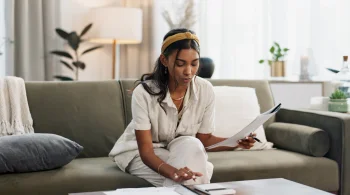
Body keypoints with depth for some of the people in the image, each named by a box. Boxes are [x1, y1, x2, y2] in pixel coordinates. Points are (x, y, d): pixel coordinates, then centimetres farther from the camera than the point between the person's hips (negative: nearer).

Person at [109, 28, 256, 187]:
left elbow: (204, 139, -4)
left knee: (191, 145, -31)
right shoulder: (144, 92, -27)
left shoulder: (205, 90, -16)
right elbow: (146, 150, -28)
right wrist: (173, 172, -47)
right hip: (139, 153, -4)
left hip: (184, 151, 4)